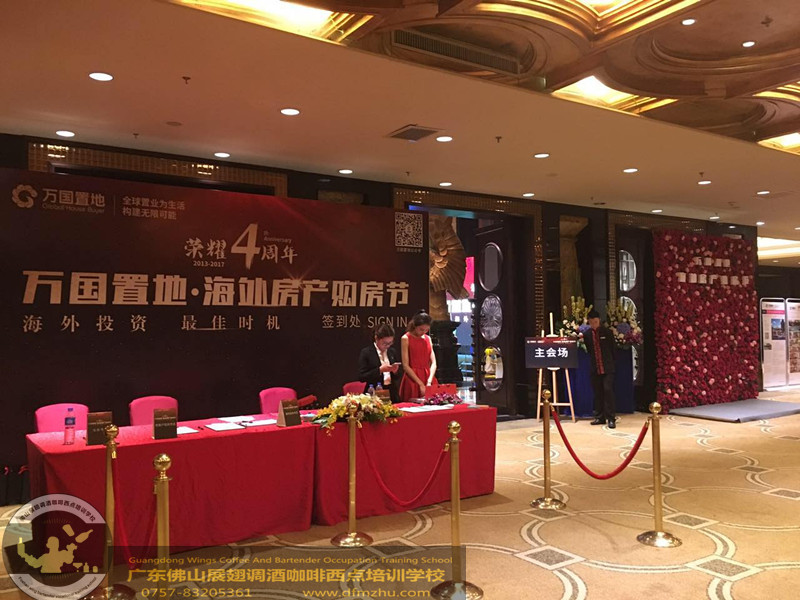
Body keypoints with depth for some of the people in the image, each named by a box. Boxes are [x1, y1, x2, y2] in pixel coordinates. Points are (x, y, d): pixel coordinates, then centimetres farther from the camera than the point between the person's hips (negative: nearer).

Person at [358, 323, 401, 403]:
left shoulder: (393, 351, 9)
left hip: (392, 395, 4)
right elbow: (361, 377, -10)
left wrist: (395, 371, -8)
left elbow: (397, 378, 14)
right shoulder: (366, 352, -5)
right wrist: (379, 370, -19)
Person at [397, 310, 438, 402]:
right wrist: (421, 384, -13)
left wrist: (429, 382, -10)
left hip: (428, 377, 5)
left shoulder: (428, 339, 13)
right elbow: (405, 366, -8)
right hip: (412, 379, -5)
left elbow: (433, 363, 6)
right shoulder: (406, 338, -3)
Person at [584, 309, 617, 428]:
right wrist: (591, 362, 4)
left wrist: (610, 362, 4)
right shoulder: (587, 334, 4)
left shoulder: (607, 332, -2)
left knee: (608, 391, -9)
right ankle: (599, 417, 17)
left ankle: (611, 418, -6)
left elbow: (612, 348, 4)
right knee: (597, 393, 8)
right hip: (595, 368, 3)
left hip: (607, 368, -3)